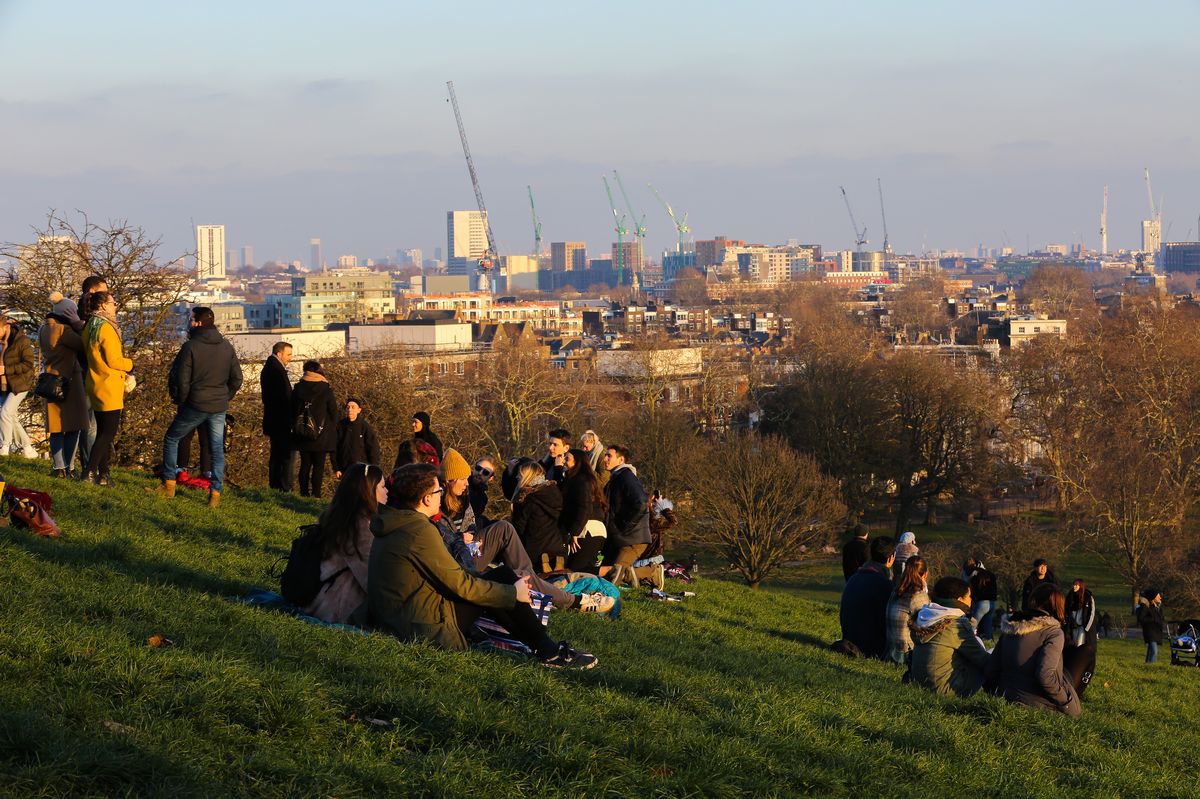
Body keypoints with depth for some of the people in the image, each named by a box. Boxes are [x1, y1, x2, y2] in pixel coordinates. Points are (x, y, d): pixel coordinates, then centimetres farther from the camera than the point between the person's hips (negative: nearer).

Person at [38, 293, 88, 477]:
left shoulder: (44, 329, 8)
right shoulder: (63, 330, -17)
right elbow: (83, 345, -15)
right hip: (69, 380, -7)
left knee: (56, 427, 9)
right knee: (73, 427, 0)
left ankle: (59, 467, 8)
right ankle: (69, 467, 0)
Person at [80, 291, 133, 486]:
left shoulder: (89, 327, 11)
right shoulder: (106, 328, -18)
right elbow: (113, 361, -20)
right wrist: (129, 364, -1)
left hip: (95, 386, 9)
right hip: (109, 388, -9)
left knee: (102, 431, 13)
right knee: (108, 432, -5)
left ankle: (102, 474, 15)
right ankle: (90, 472, -9)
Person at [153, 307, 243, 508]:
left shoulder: (190, 347, -13)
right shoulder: (227, 347, 4)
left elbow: (181, 380, -13)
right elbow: (237, 378, 8)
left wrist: (181, 401, 3)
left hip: (195, 405, -4)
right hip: (219, 408, 4)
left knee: (171, 439, 14)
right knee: (217, 449, 9)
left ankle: (169, 484, 14)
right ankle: (215, 493, 3)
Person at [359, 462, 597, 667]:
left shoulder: (392, 525, 11)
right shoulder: (420, 531, -19)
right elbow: (459, 583, -15)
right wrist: (513, 593, -3)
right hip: (429, 627, -9)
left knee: (499, 578, 16)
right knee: (503, 578, -3)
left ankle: (545, 648, 15)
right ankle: (549, 652, 3)